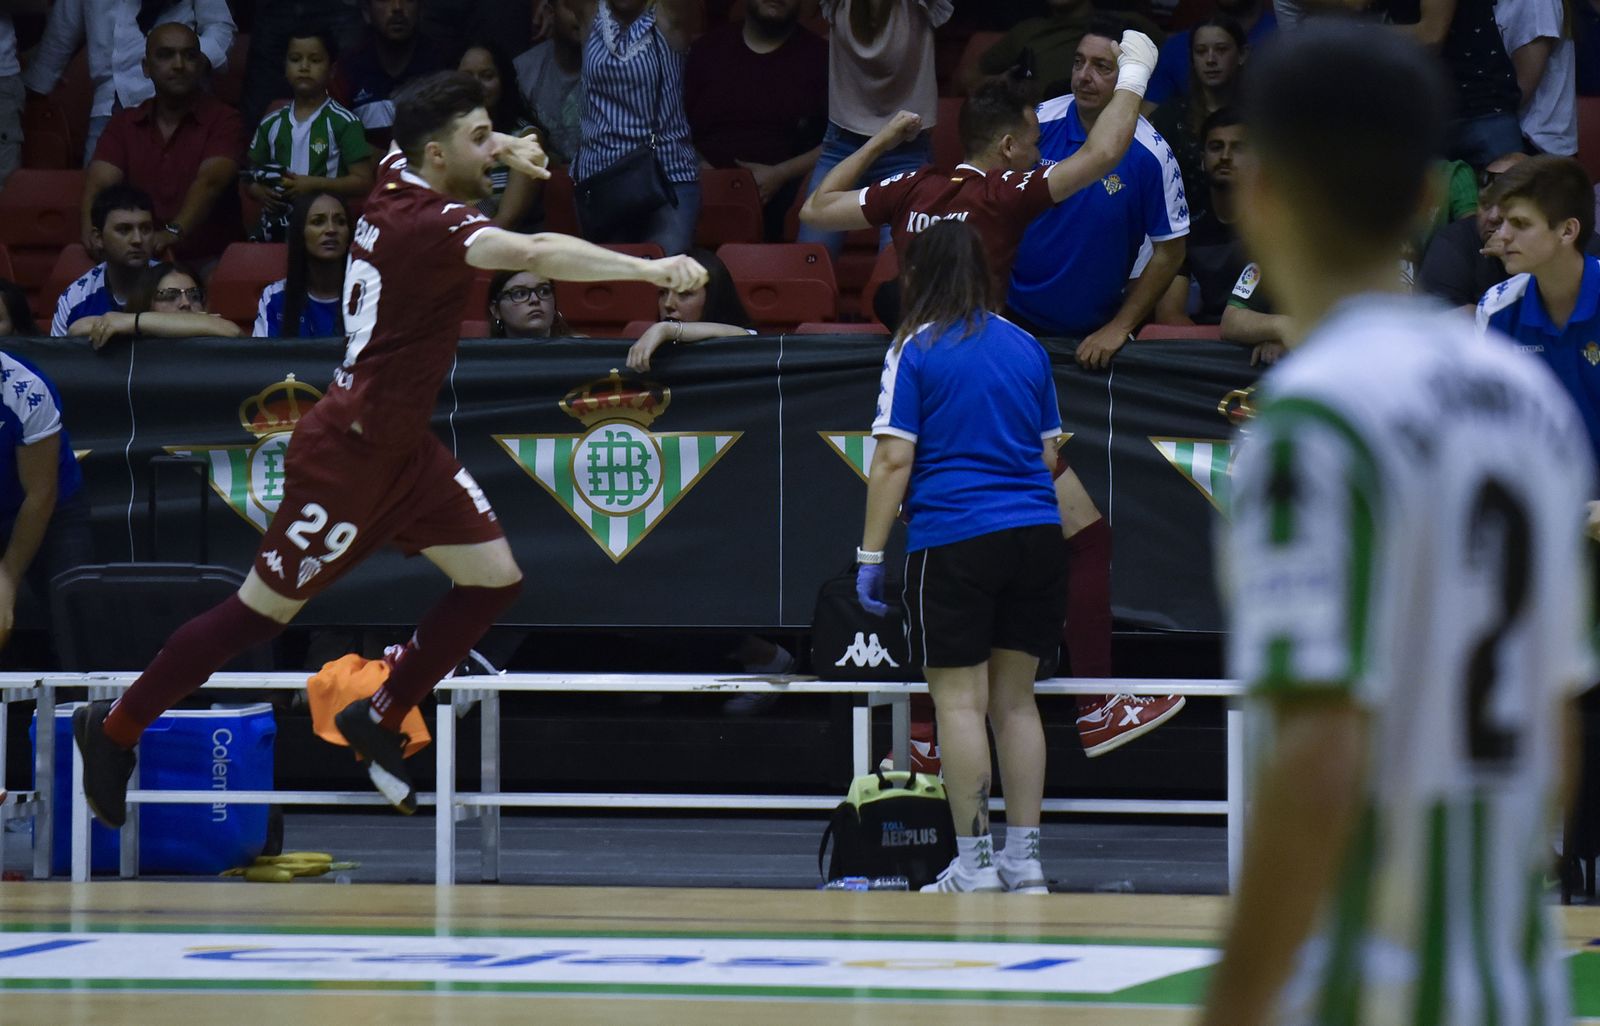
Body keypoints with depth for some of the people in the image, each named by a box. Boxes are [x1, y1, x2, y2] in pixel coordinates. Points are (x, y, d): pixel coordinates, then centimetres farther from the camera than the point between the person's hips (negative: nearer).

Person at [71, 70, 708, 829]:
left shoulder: (397, 174, 0)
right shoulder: (428, 224, -26)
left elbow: (424, 139, 26)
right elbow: (535, 253, -45)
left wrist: (499, 147, 10)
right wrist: (650, 269, -52)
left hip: (402, 450, 9)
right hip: (347, 454, -9)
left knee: (494, 579, 4)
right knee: (264, 609, 3)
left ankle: (378, 720, 19)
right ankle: (116, 729, 18)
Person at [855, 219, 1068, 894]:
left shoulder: (916, 351, -4)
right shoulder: (1026, 347, 11)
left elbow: (893, 460, -8)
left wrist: (870, 554, -4)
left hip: (952, 542, -5)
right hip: (1036, 534, 5)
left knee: (959, 702, -1)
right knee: (1014, 700, 10)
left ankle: (975, 863, -3)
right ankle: (1024, 861, 10)